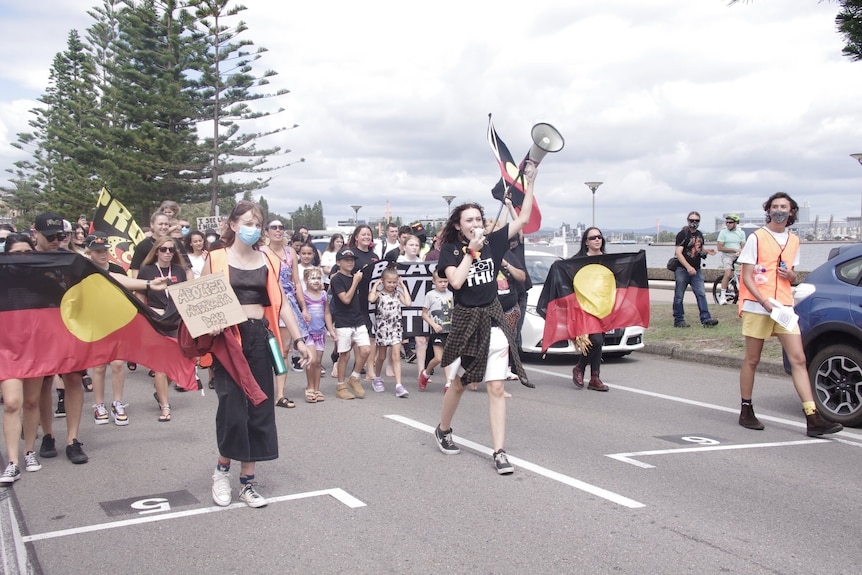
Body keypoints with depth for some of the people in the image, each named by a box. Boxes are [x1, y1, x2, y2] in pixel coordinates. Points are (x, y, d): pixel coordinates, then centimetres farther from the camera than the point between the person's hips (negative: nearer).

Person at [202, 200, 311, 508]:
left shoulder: (269, 261, 10)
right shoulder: (216, 259, 0)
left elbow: (280, 302, 11)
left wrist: (298, 339, 6)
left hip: (260, 338, 4)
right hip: (229, 338, -4)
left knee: (260, 408, 5)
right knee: (232, 407, -8)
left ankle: (247, 482, 17)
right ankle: (222, 470, 18)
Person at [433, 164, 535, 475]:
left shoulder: (492, 242, 3)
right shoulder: (449, 251, -3)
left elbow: (523, 218, 2)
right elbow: (456, 281, -19)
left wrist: (529, 182, -2)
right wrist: (471, 252, -14)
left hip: (493, 319, 2)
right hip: (465, 321, -2)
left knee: (496, 388, -3)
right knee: (458, 383, 13)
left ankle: (499, 452, -2)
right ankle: (443, 430, 38)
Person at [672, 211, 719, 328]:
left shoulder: (699, 234, 13)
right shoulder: (683, 234, -9)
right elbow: (678, 253, -17)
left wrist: (707, 251, 3)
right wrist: (688, 267, -26)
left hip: (696, 270, 6)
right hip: (682, 269, -6)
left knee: (701, 294, -2)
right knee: (679, 296, 2)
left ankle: (705, 319, -3)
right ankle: (678, 320, 10)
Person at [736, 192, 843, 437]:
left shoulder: (793, 241, 15)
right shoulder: (756, 238, -1)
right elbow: (747, 276, -5)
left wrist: (790, 275, -2)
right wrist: (764, 301, -19)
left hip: (784, 307, 4)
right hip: (757, 307, -4)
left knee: (798, 359, -4)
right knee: (752, 360, 4)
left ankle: (813, 418, -7)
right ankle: (746, 411, 16)